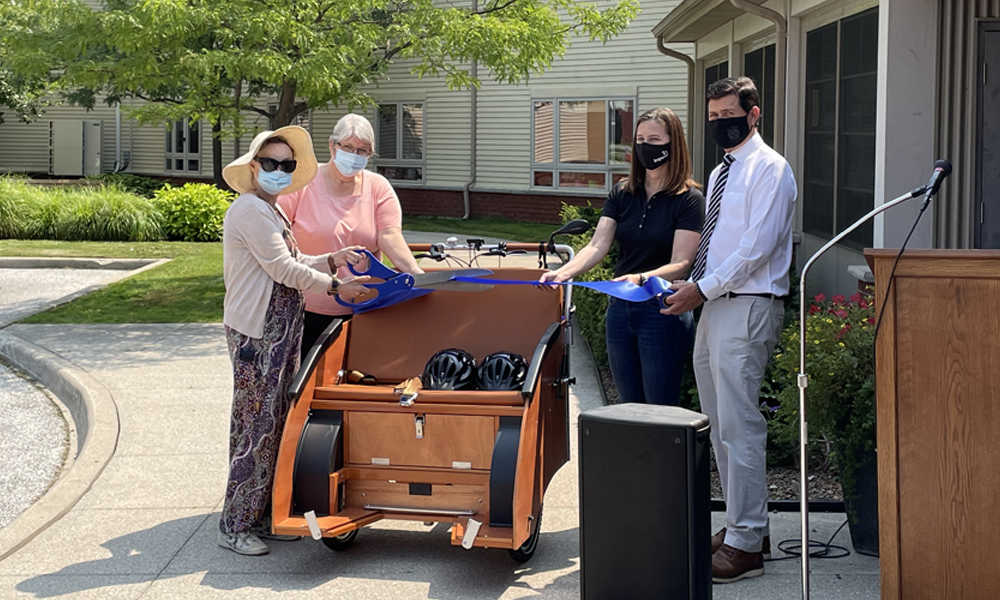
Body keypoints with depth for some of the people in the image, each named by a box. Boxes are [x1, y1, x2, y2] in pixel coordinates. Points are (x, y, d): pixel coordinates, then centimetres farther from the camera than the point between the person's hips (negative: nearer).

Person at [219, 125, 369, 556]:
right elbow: (283, 268, -16)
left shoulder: (271, 211, 19)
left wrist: (332, 260, 10)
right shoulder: (251, 210, -13)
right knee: (257, 423, -7)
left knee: (275, 423, 11)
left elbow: (292, 264, 22)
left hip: (281, 330, 10)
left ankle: (261, 515, 19)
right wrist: (334, 286, -12)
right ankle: (234, 526, 0)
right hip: (256, 332, -10)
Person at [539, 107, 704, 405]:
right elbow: (598, 245, -3)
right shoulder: (622, 193, 8)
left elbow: (680, 264, -14)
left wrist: (641, 278, -33)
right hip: (620, 310, 5)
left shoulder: (689, 199, -7)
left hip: (662, 313, -5)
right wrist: (563, 272, -21)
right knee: (630, 408, 14)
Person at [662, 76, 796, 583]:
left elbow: (757, 246, -16)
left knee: (739, 427, -11)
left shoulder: (770, 170, -7)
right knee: (719, 427, 11)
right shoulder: (720, 173, 21)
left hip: (747, 308, -9)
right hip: (714, 307, 9)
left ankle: (745, 544, -6)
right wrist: (692, 286, 8)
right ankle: (744, 526, 21)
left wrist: (702, 289, -15)